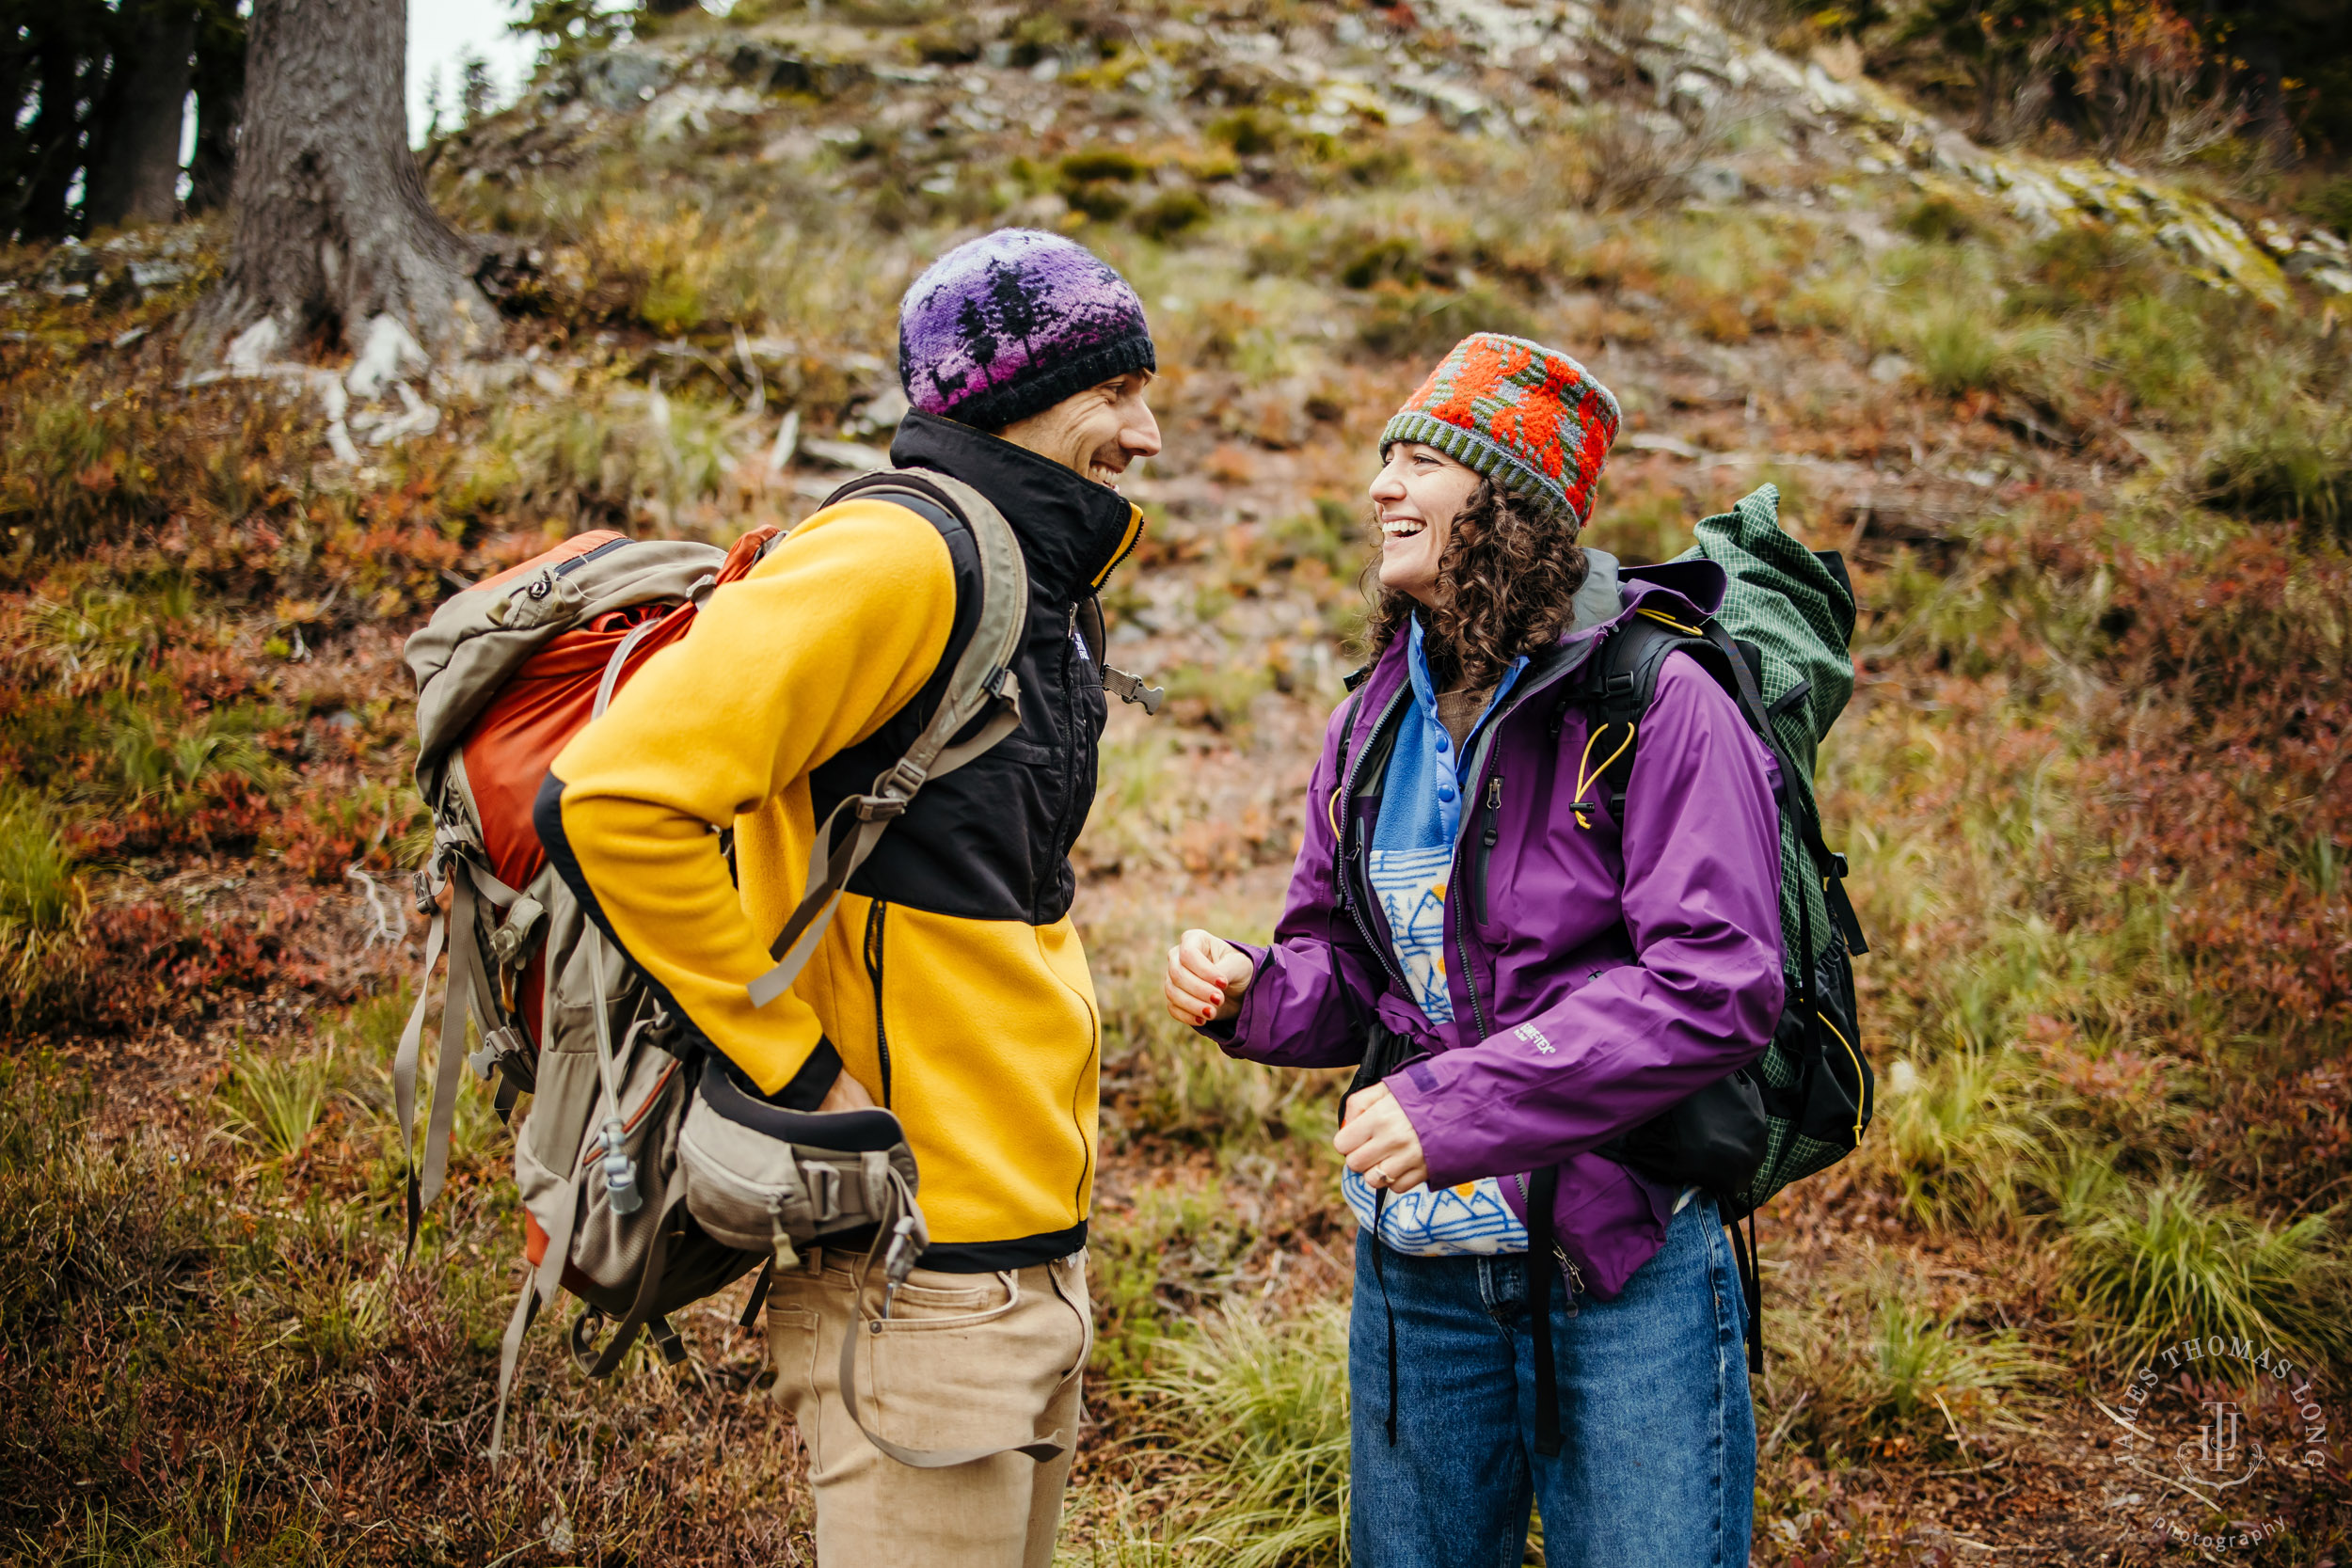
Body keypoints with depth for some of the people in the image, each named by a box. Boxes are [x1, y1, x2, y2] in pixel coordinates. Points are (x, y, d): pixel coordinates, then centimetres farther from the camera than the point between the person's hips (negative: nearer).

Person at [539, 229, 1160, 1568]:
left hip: (1037, 1247, 9)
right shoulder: (897, 556, -17)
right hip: (918, 1270, -9)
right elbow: (612, 800, -26)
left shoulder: (1043, 587, 14)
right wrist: (797, 1070, -20)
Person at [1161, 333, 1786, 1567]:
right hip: (1413, 1269, 6)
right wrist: (1251, 989, -9)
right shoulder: (1374, 723, 8)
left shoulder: (1659, 703, -13)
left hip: (1626, 1269, -6)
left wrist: (1461, 1105, -27)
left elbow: (1717, 987, -22)